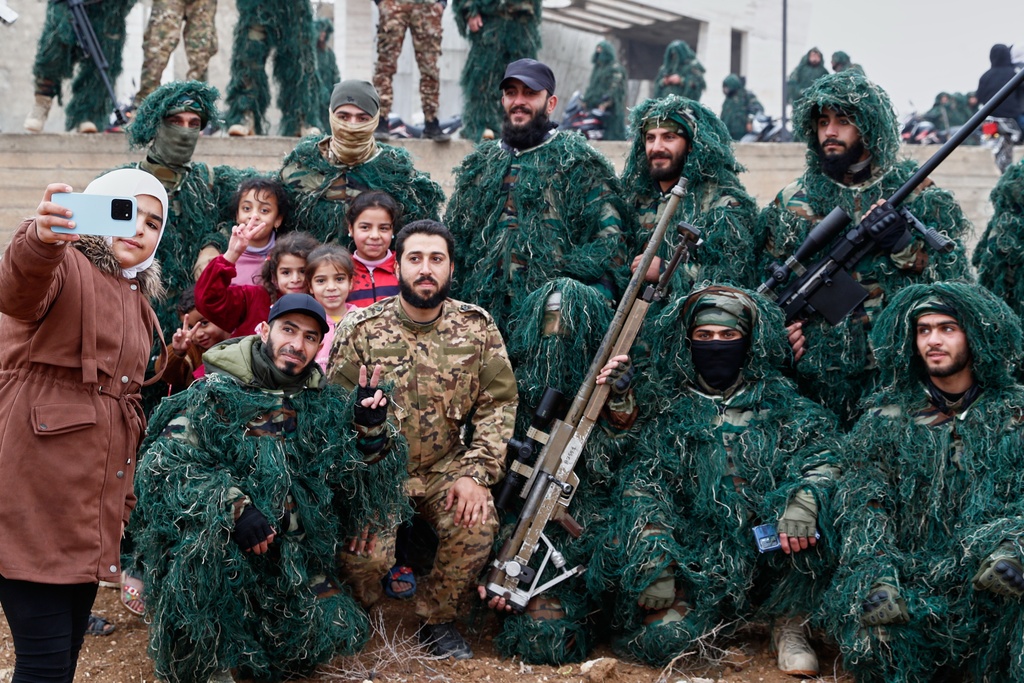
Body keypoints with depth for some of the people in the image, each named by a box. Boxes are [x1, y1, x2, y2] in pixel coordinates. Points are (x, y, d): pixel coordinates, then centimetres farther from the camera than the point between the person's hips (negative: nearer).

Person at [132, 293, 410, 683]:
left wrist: (371, 429, -17)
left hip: (291, 554, 4)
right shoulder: (218, 393, -9)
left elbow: (359, 481, 2)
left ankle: (242, 638, 18)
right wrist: (233, 507, -30)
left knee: (338, 630, -12)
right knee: (208, 535, -36)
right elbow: (163, 462, -18)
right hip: (218, 542, -4)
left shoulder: (325, 405, 5)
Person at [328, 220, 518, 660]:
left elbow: (498, 404, -3)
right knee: (366, 552, -25)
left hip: (445, 466, 2)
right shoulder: (360, 329, -7)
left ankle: (437, 619, 2)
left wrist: (476, 473, -14)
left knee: (477, 525, -26)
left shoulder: (476, 327, -2)